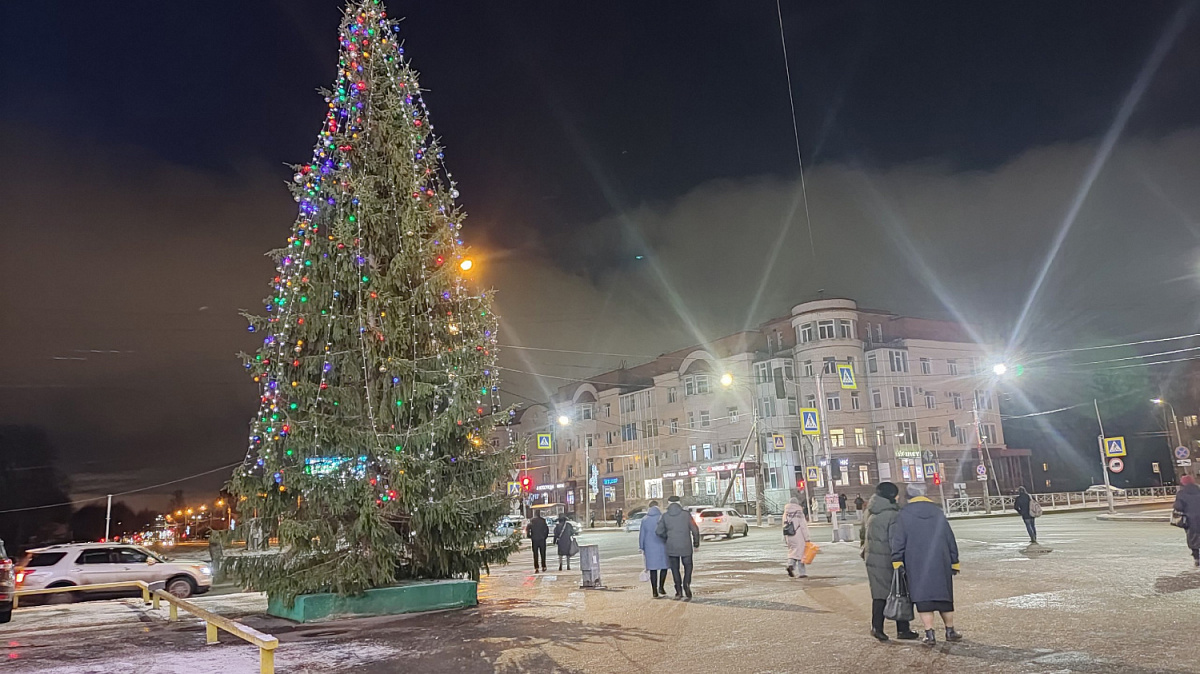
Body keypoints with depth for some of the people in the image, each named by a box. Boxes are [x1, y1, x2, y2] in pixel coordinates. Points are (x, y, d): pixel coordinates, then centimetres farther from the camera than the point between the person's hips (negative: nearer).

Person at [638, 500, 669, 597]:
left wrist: (642, 548, 12)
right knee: (664, 566, 12)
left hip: (649, 547, 2)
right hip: (661, 546, -2)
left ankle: (655, 592, 6)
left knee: (653, 569, 6)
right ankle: (660, 587, -1)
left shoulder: (644, 519, 5)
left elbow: (641, 535, 7)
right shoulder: (662, 517, -4)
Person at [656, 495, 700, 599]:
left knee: (675, 569, 12)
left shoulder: (665, 516, -1)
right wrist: (696, 544, 8)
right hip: (686, 547, 0)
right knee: (688, 566, 15)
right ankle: (686, 583, -8)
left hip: (672, 547, 1)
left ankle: (679, 591, 9)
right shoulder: (686, 514, -3)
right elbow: (695, 530, -4)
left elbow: (659, 531, -3)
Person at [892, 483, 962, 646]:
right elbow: (950, 539, 11)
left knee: (923, 599, 1)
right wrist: (954, 562, 17)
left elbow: (898, 541, -7)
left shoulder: (904, 515, -2)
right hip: (941, 564, 3)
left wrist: (897, 562, -5)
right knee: (945, 596, 15)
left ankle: (929, 634, -3)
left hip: (917, 566, -3)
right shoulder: (938, 512, 7)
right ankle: (950, 631, 24)